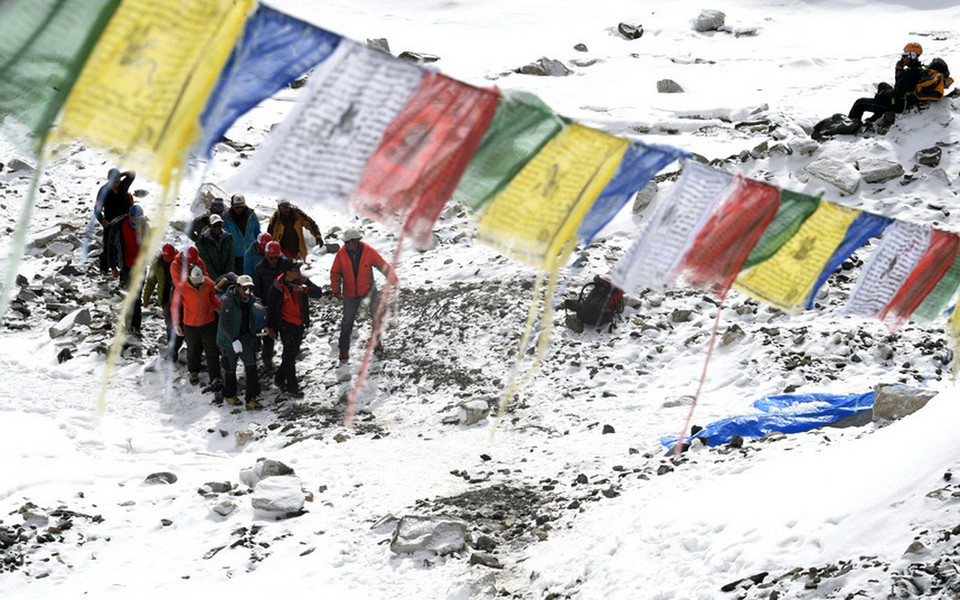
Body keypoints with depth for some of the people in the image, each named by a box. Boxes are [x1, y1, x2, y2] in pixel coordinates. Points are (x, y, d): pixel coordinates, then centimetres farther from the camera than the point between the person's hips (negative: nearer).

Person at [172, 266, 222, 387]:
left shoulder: (208, 284, -9)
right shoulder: (181, 288, -16)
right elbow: (175, 306, -8)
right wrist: (176, 324, -16)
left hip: (209, 323, 1)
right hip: (191, 325, -1)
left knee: (212, 352, 0)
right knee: (193, 351, 16)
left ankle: (215, 378, 6)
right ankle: (194, 372, 40)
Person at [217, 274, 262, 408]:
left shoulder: (249, 299, 2)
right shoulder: (228, 300, -21)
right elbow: (225, 323, -23)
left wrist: (253, 335, 25)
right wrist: (234, 340, -28)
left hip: (246, 336, 5)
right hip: (230, 338, -5)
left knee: (251, 365, -8)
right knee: (230, 368, 10)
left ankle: (251, 398, -5)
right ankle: (229, 395, 32)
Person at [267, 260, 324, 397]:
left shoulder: (303, 282, -4)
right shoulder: (277, 287, -15)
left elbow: (318, 293, -13)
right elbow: (271, 308, -5)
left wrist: (304, 289, -29)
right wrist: (271, 328, -2)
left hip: (300, 324, 5)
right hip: (286, 324, -5)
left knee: (293, 353, 15)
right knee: (289, 354, -5)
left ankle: (280, 378, 32)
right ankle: (292, 386, 4)